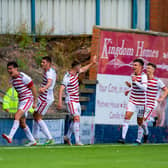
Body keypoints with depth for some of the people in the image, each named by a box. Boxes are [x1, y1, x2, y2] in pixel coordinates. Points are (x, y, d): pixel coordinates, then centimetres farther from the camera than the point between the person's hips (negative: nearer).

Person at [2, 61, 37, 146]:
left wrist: (34, 102, -6)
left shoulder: (23, 77, -15)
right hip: (21, 101, 9)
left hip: (28, 100, -9)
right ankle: (32, 141, 19)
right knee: (22, 123, 7)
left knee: (17, 116, -25)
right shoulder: (12, 79, 9)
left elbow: (33, 88, -9)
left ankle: (10, 137, -36)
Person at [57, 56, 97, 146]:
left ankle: (67, 137, 29)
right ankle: (77, 141, -21)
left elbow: (83, 69, 29)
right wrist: (60, 101, -33)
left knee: (76, 120, 14)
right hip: (71, 101, -9)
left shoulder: (76, 73, 7)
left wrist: (92, 63, 28)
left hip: (77, 101, 9)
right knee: (77, 118, -18)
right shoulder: (67, 77, -19)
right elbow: (61, 89, -25)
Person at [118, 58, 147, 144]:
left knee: (140, 122, 7)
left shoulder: (143, 76, -14)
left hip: (141, 102, -5)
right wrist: (129, 90, 16)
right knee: (127, 117, -13)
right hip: (132, 101, 5)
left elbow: (144, 88, -28)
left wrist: (135, 81, -33)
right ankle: (123, 138, -17)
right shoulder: (133, 75, 7)